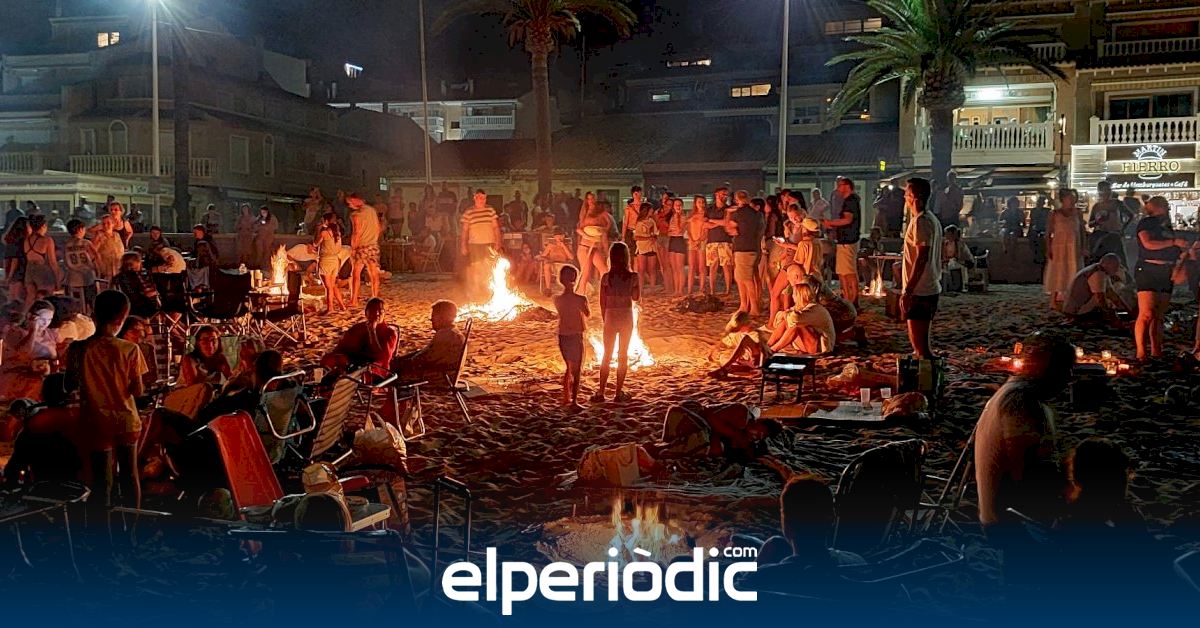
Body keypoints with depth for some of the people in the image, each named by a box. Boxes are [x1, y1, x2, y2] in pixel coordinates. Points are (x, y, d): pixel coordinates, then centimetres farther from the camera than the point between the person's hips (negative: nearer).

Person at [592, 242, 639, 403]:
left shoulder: (606, 277, -11)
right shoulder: (633, 277, -9)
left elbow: (602, 302, -4)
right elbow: (636, 298, 5)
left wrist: (605, 319, 10)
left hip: (610, 319, 0)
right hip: (627, 319, 0)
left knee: (607, 355, 12)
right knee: (623, 355, 12)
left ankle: (600, 393, 11)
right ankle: (619, 393, 14)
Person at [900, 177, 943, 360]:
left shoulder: (921, 221, -16)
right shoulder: (933, 219, 15)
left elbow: (922, 257, -22)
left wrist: (907, 290, -22)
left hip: (920, 292, -10)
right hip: (931, 288, 10)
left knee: (920, 344, -7)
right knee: (920, 342, 17)